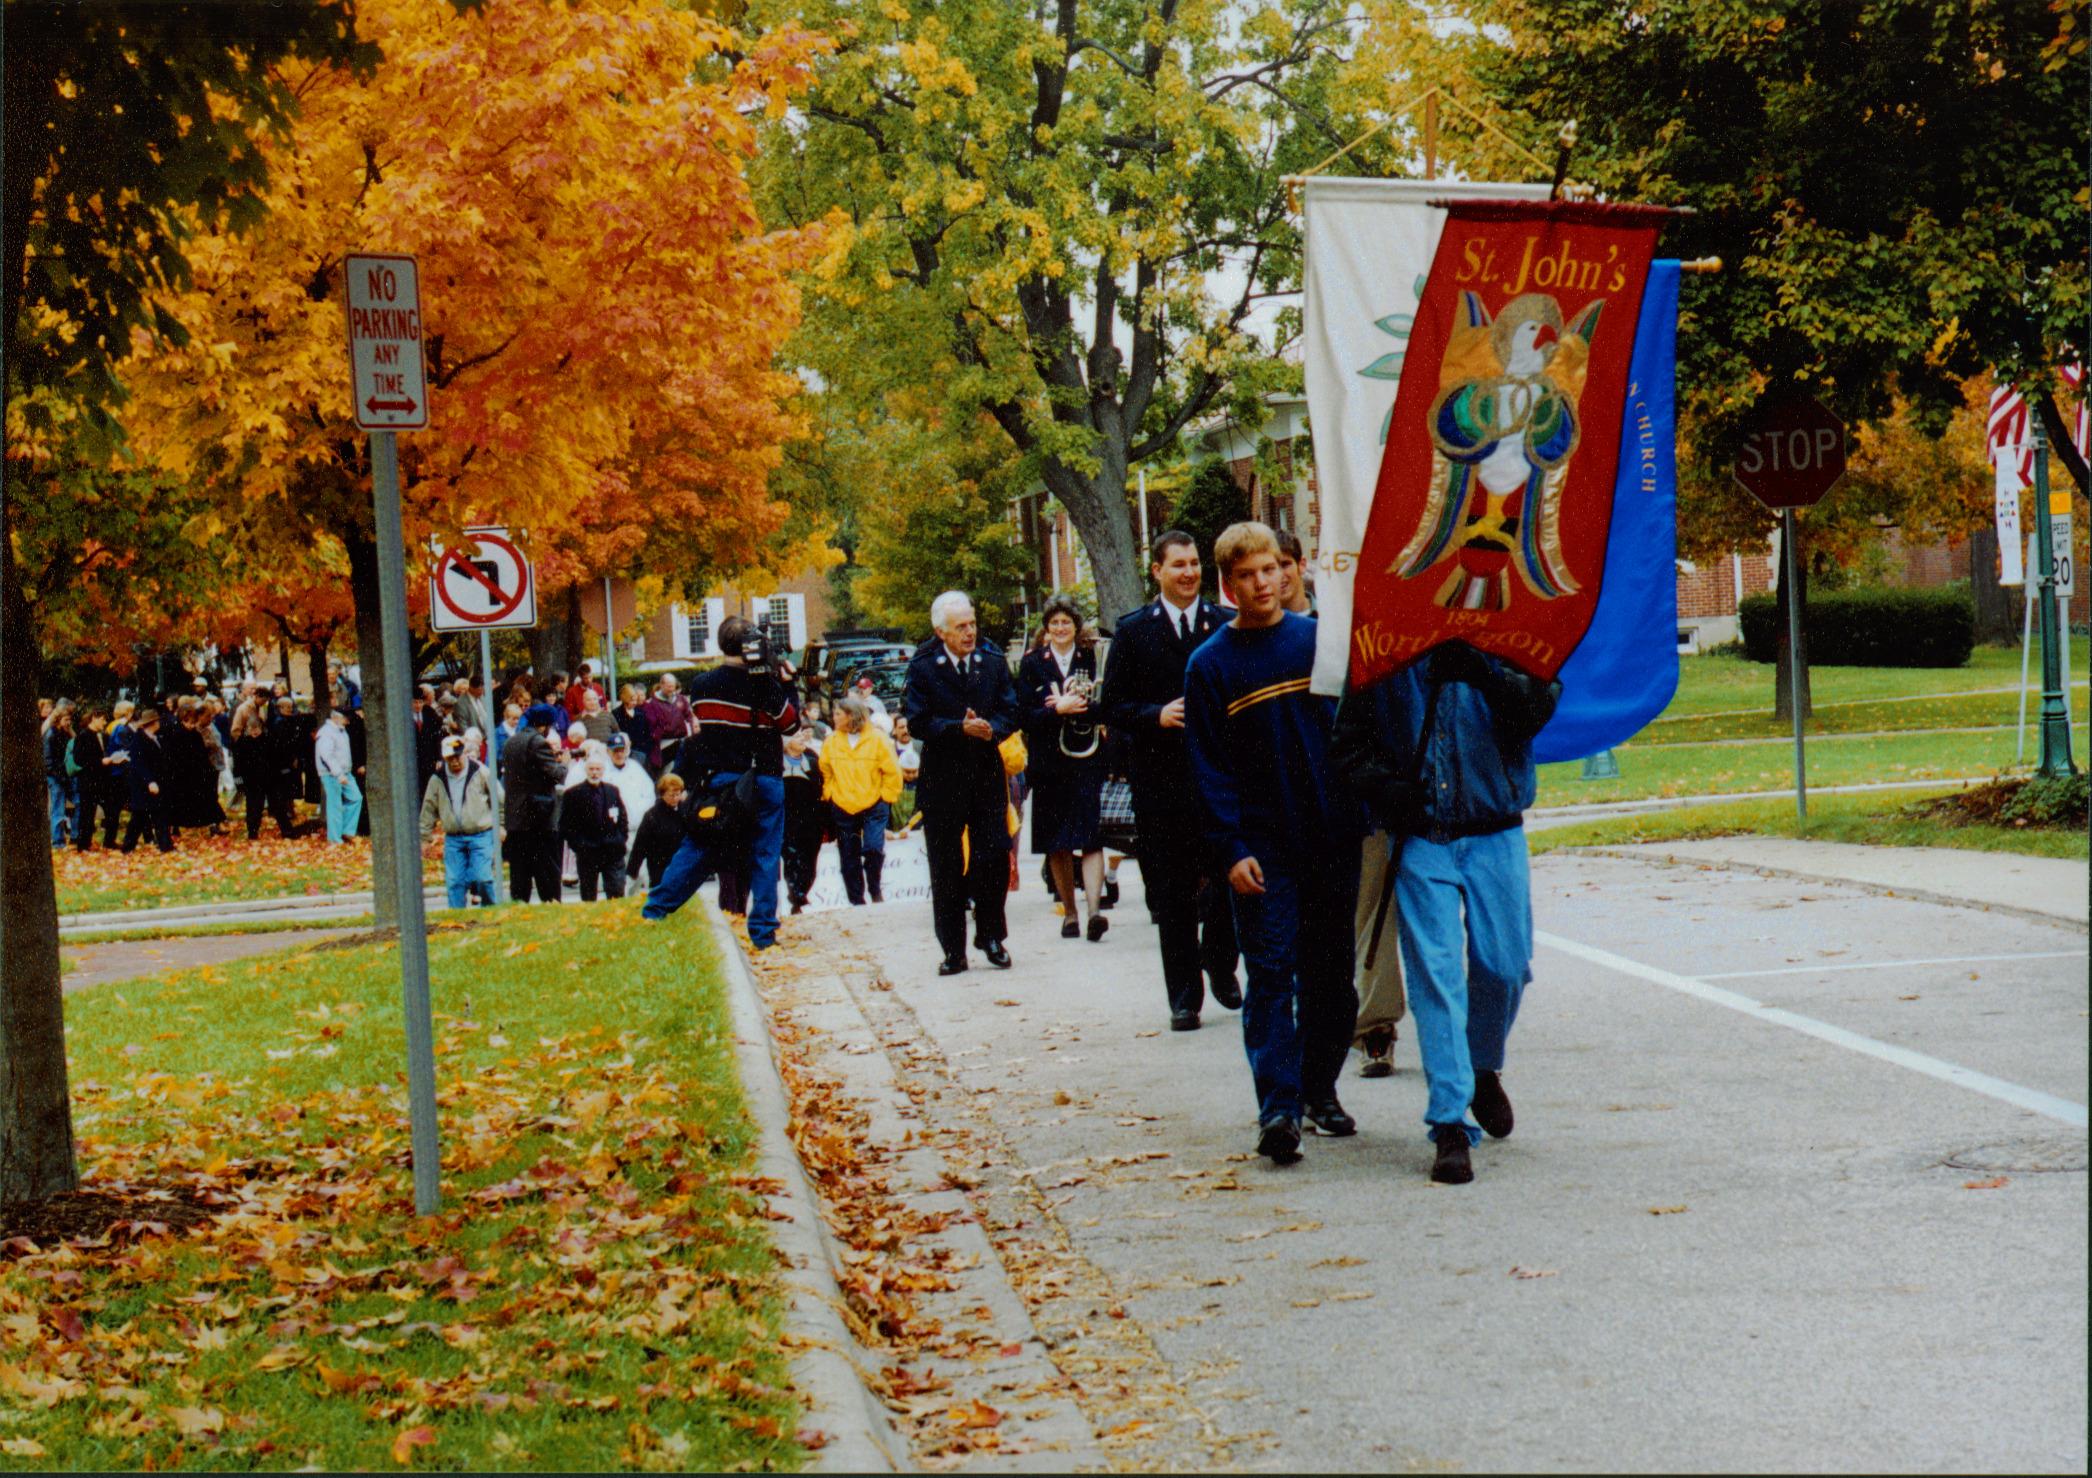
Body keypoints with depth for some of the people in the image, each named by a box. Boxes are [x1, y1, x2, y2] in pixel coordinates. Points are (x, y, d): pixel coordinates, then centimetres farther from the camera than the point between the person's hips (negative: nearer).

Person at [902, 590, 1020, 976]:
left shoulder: (993, 661, 4)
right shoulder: (922, 667, -4)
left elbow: (1010, 710, 3)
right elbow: (917, 722, -10)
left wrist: (991, 729, -18)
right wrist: (961, 729, -22)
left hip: (987, 774, 2)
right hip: (942, 778, -2)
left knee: (994, 856, -2)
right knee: (946, 868, 3)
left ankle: (992, 936, 14)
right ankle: (953, 950, 9)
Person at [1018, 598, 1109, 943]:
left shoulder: (1091, 658, 6)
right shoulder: (1032, 663, 6)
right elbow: (1026, 714, -1)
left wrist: (1071, 706, -13)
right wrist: (1058, 710, -16)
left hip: (1086, 757, -1)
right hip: (1048, 759, 1)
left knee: (1090, 835, -13)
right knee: (1056, 843, 5)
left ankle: (1094, 909, -21)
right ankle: (1069, 912, 14)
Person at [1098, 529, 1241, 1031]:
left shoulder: (1225, 625, 7)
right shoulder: (1134, 630, 5)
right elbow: (1114, 708, 2)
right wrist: (1157, 716, -15)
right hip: (1161, 777, 0)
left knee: (1226, 878, 2)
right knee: (1173, 891, 3)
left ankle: (1220, 966, 27)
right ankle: (1184, 995, 10)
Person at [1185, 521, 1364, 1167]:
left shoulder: (1321, 641, 4)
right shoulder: (1210, 665, 0)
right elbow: (1209, 767, -2)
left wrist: (1359, 817, 2)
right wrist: (1231, 849, -11)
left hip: (1331, 839, 2)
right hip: (1263, 847, -2)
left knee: (1331, 974, 9)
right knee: (1270, 974, -7)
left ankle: (1320, 1089, 22)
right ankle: (1278, 1108, -10)